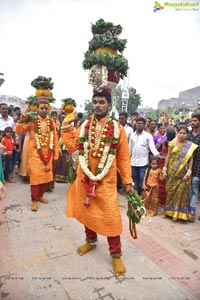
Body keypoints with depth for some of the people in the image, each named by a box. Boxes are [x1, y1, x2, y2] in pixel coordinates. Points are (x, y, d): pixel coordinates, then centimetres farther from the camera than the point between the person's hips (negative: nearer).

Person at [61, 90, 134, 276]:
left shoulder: (117, 129, -4)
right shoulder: (84, 126, 5)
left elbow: (124, 157, -2)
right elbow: (72, 147, 3)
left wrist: (127, 180, -2)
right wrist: (66, 129, -1)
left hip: (106, 180, -3)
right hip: (84, 178, 4)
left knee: (110, 216, 1)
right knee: (86, 211, 18)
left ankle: (116, 254, 22)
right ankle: (91, 241, 43)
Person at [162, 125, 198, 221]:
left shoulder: (190, 145, -2)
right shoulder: (172, 143, 2)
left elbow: (191, 159, -3)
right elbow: (168, 157, 3)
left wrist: (188, 173, -10)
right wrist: (164, 170, 0)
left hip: (182, 173, -1)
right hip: (171, 172, 2)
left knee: (181, 192, 2)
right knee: (170, 191, 10)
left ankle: (179, 213, 16)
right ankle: (169, 211, 25)